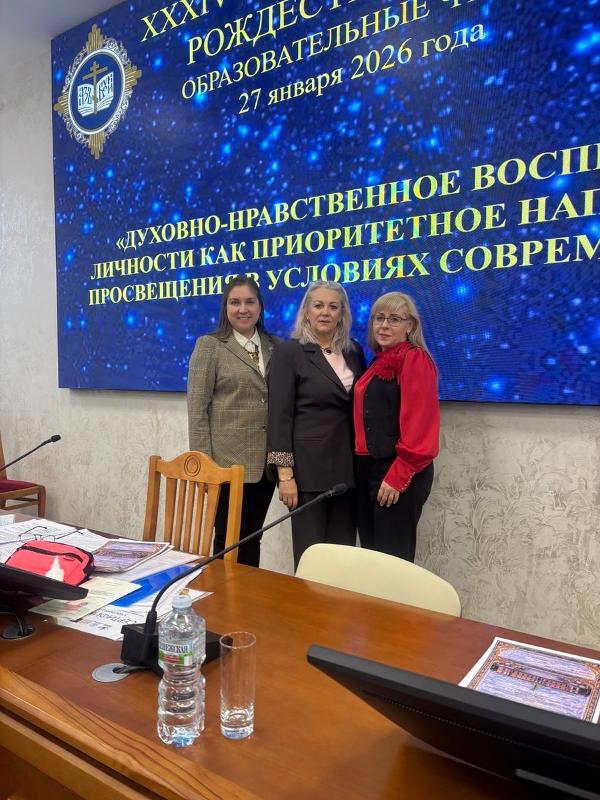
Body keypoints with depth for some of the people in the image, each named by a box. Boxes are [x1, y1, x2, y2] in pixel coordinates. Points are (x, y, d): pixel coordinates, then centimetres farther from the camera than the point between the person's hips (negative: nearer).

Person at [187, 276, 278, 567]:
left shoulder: (274, 346, 11)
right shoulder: (209, 346, -2)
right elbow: (197, 409, -7)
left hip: (265, 461, 4)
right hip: (227, 461, -4)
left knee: (252, 538, 15)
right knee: (228, 539, 5)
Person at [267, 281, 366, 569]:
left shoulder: (354, 351, 11)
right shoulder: (289, 352, -5)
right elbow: (280, 415, -9)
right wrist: (285, 473, -14)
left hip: (347, 465, 5)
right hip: (309, 466, -5)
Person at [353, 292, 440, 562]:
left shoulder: (415, 359, -11)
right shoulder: (380, 362, 15)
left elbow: (419, 423, -18)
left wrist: (397, 476, -20)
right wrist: (361, 464, 10)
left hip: (398, 473, -8)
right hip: (368, 468, 8)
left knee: (392, 557, 1)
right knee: (371, 552, 15)